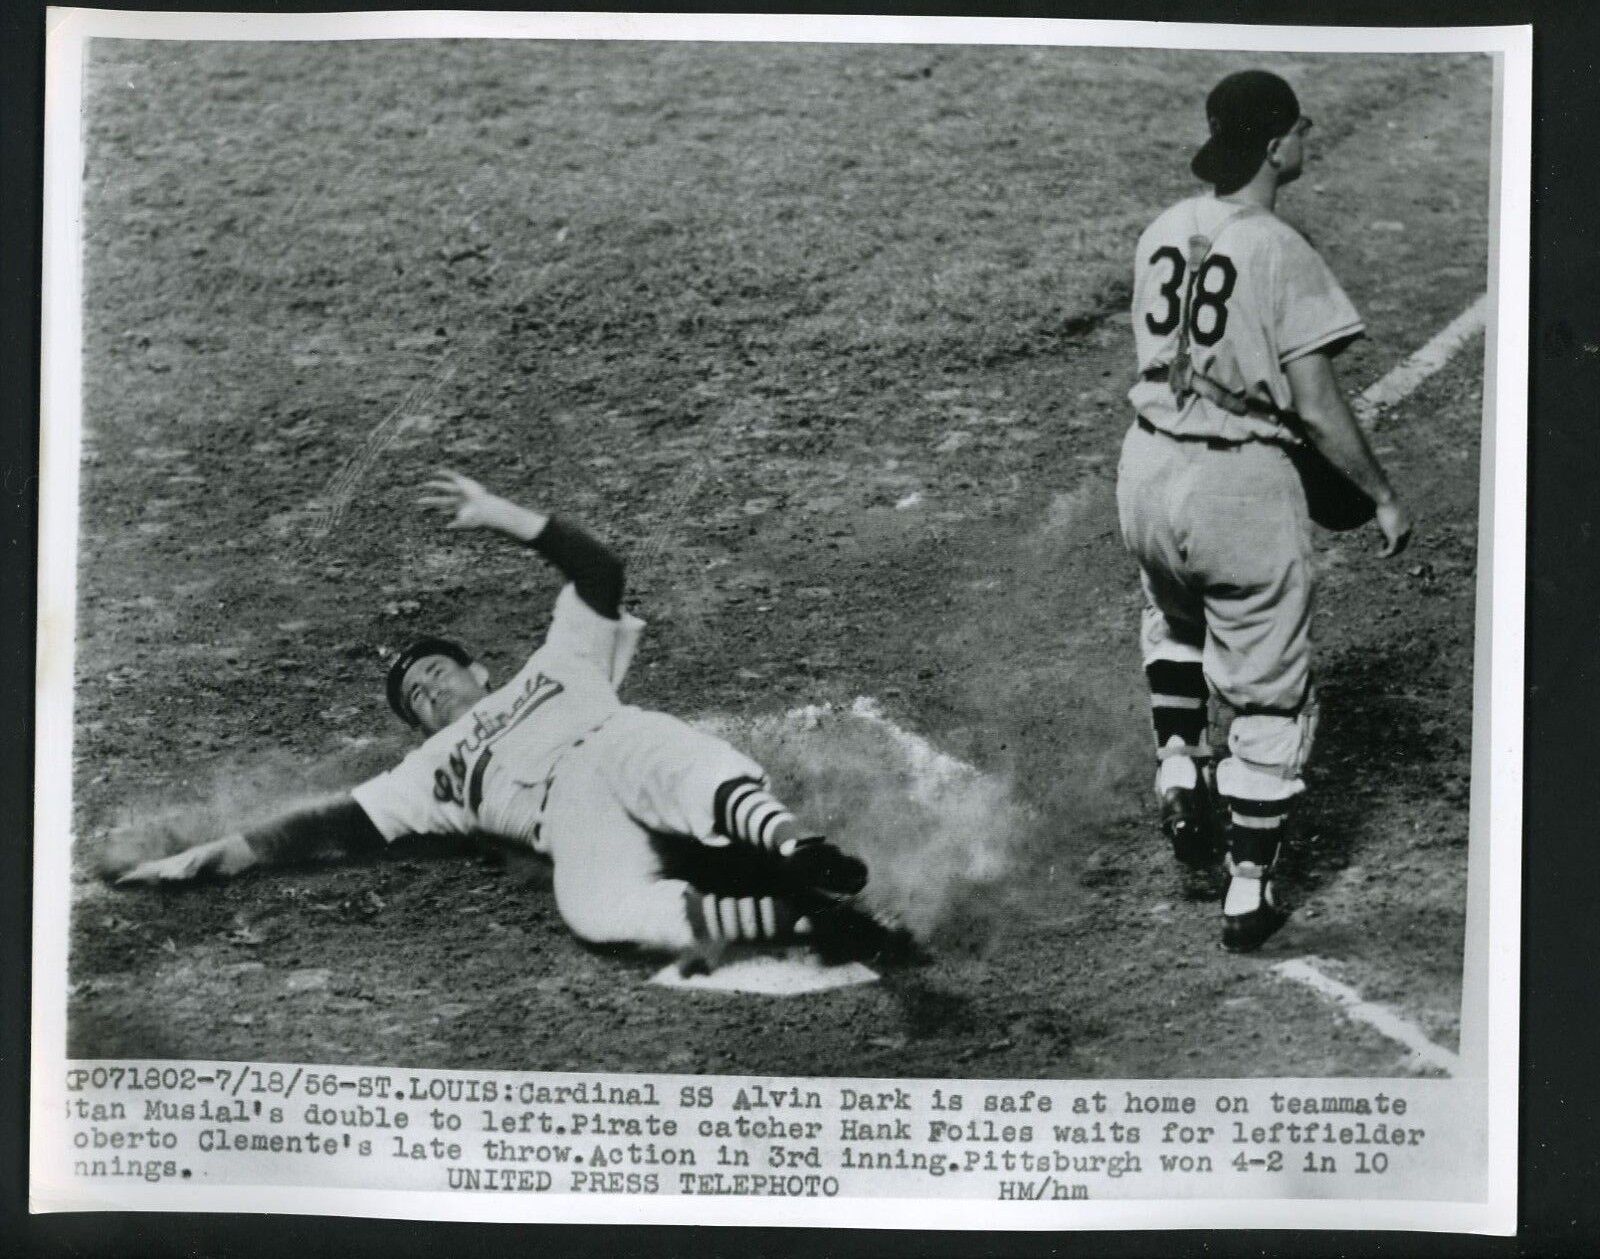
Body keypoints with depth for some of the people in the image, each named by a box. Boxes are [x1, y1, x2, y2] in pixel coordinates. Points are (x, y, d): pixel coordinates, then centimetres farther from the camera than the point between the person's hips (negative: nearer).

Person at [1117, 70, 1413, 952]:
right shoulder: (1281, 252, -15)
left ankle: (1178, 772, 21)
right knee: (1268, 693, 8)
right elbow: (1316, 406, -15)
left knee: (1174, 623, 35)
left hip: (1147, 470, 6)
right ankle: (1248, 894, 13)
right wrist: (1383, 500, -3)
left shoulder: (1161, 233, 5)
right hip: (1242, 485, -6)